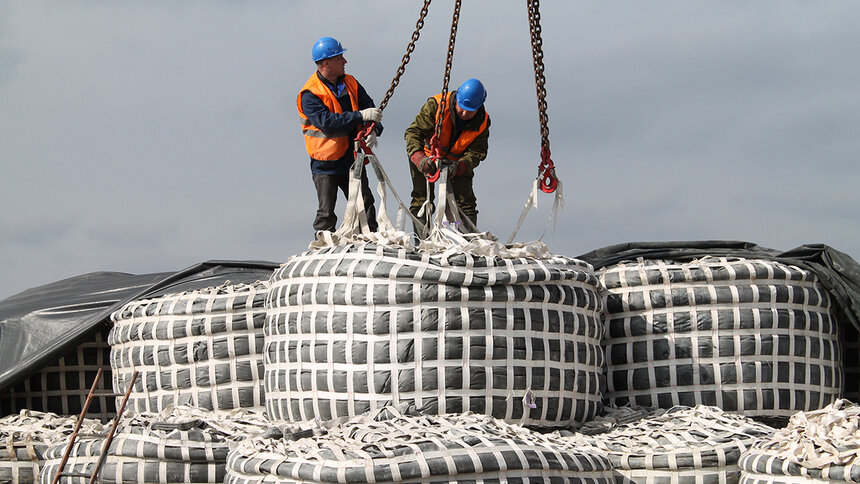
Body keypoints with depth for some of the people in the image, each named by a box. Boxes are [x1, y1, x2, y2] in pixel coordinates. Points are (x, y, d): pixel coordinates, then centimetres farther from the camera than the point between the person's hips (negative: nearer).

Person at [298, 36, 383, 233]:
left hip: (353, 159, 6)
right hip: (326, 164, -5)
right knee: (326, 214, -2)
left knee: (366, 208, 7)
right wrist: (360, 116, -29)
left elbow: (369, 107, 3)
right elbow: (327, 122, -26)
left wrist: (373, 130, -18)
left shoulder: (350, 83, 6)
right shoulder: (310, 95, -14)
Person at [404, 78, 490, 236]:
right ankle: (421, 238, -7)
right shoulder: (435, 106, -28)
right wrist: (419, 158, -47)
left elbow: (476, 152, -22)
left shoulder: (482, 123, -19)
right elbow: (414, 132, -30)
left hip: (457, 162, 2)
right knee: (422, 198, -9)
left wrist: (459, 167, -43)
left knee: (466, 202, -2)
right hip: (427, 157, -2)